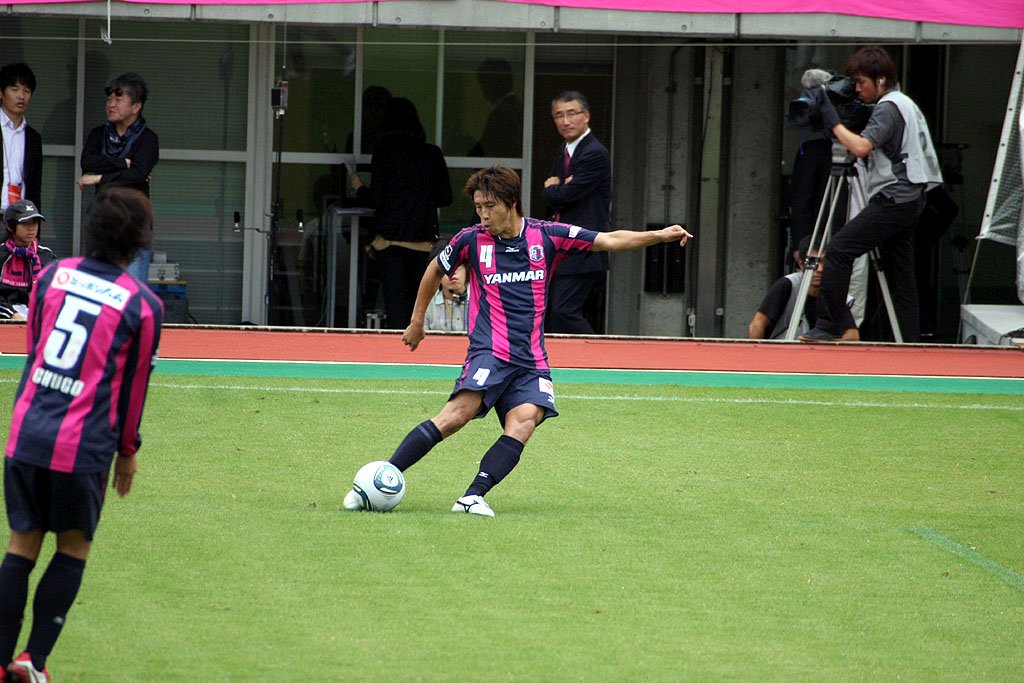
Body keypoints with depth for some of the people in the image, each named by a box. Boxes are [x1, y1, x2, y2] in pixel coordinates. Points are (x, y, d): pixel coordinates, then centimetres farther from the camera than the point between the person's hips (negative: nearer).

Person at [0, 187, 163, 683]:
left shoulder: (54, 274, 7)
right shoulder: (143, 305, -4)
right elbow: (134, 384, 4)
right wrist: (128, 450, 18)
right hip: (84, 446, -3)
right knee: (74, 547, 13)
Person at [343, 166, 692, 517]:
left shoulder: (547, 236, 4)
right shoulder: (471, 239, 3)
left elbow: (611, 240, 7)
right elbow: (435, 270, 22)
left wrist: (659, 235, -4)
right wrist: (417, 322, 29)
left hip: (531, 360, 3)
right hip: (490, 352, -3)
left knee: (525, 420, -24)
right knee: (459, 412, -25)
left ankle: (473, 496, -29)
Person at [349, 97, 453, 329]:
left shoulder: (383, 153, -6)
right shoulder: (433, 154, 2)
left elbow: (377, 199, -9)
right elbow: (445, 197, 6)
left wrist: (359, 188, 12)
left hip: (391, 239, -3)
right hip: (425, 239, 3)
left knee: (396, 301, -1)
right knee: (423, 299, 10)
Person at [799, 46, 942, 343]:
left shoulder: (889, 107, -11)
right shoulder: (907, 104, 21)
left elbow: (861, 147, -24)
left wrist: (833, 121, -16)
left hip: (893, 201, -11)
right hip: (910, 200, 11)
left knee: (839, 249, -15)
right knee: (900, 273, 10)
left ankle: (828, 326, -18)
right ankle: (909, 341, 9)